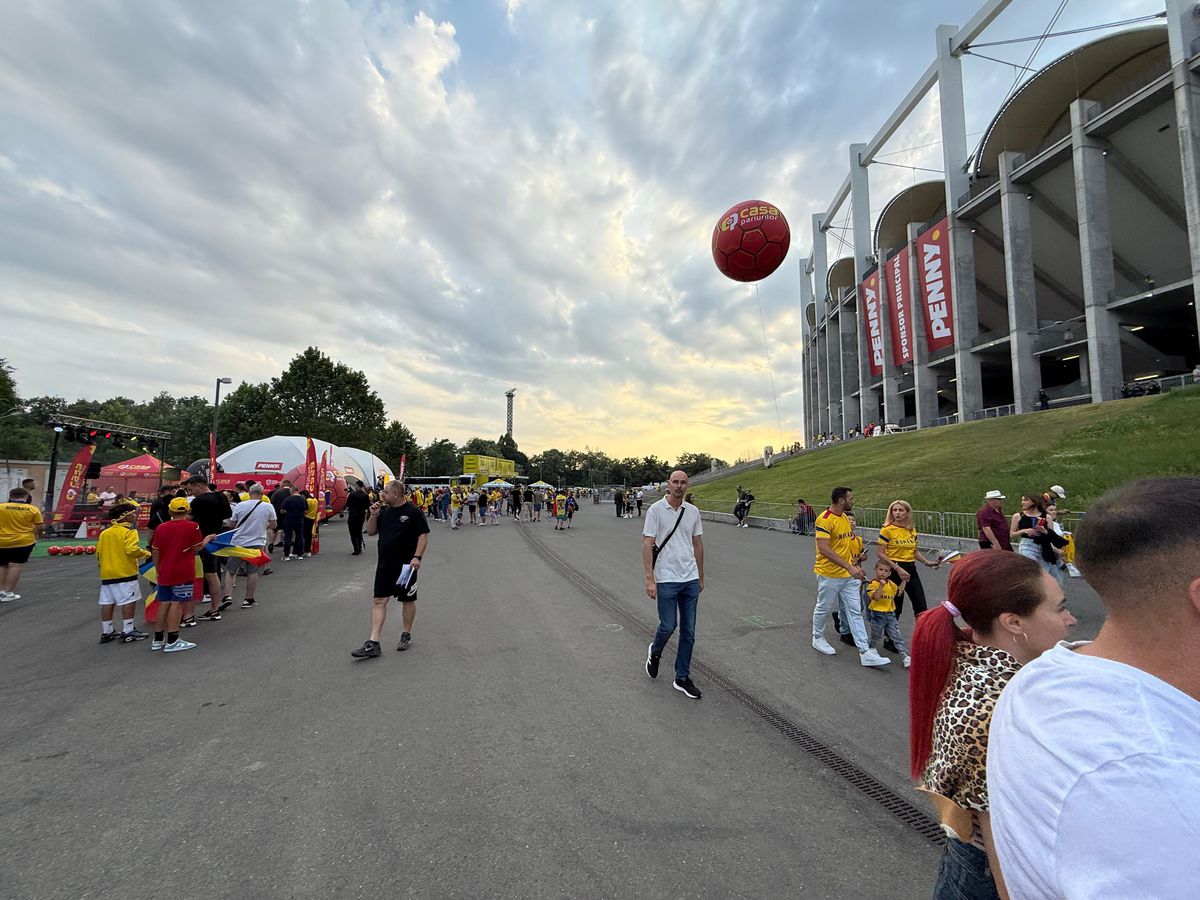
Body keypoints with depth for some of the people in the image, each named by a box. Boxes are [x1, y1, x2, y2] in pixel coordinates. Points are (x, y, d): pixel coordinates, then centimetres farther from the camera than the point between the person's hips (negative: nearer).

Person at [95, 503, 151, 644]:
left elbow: (99, 552, 14)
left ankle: (106, 632, 19)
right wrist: (146, 554, -6)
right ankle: (127, 632, -1)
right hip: (125, 573, -7)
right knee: (129, 601, -2)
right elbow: (132, 550, -22)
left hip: (107, 574, 7)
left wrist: (102, 566, 25)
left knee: (107, 602, 12)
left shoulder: (104, 532, 11)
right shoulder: (129, 531, -10)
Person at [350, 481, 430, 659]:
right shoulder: (384, 511, 8)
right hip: (384, 564, 6)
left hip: (406, 565, -5)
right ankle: (373, 643, 4)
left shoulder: (413, 511, -11)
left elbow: (423, 535, -13)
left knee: (408, 600, 9)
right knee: (378, 601, 1)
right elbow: (371, 532, 14)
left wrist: (417, 557, -23)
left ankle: (406, 635, 26)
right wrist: (373, 516, -2)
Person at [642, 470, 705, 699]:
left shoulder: (693, 512, 5)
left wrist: (701, 577, 16)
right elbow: (647, 545, -12)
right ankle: (654, 653, 34)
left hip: (690, 579, 5)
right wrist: (649, 579, -17)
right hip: (666, 579, -5)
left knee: (689, 632, 9)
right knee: (668, 626, 1)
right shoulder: (655, 510, -9)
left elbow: (698, 545, 14)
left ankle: (682, 678, 23)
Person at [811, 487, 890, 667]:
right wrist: (849, 567, -28)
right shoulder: (825, 520, -20)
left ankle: (865, 652, 10)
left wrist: (855, 565, 13)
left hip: (848, 575, 8)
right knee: (824, 609, 10)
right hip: (829, 575, -8)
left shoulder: (845, 518, 8)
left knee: (855, 611, 6)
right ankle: (818, 638, 32)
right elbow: (823, 549, -27)